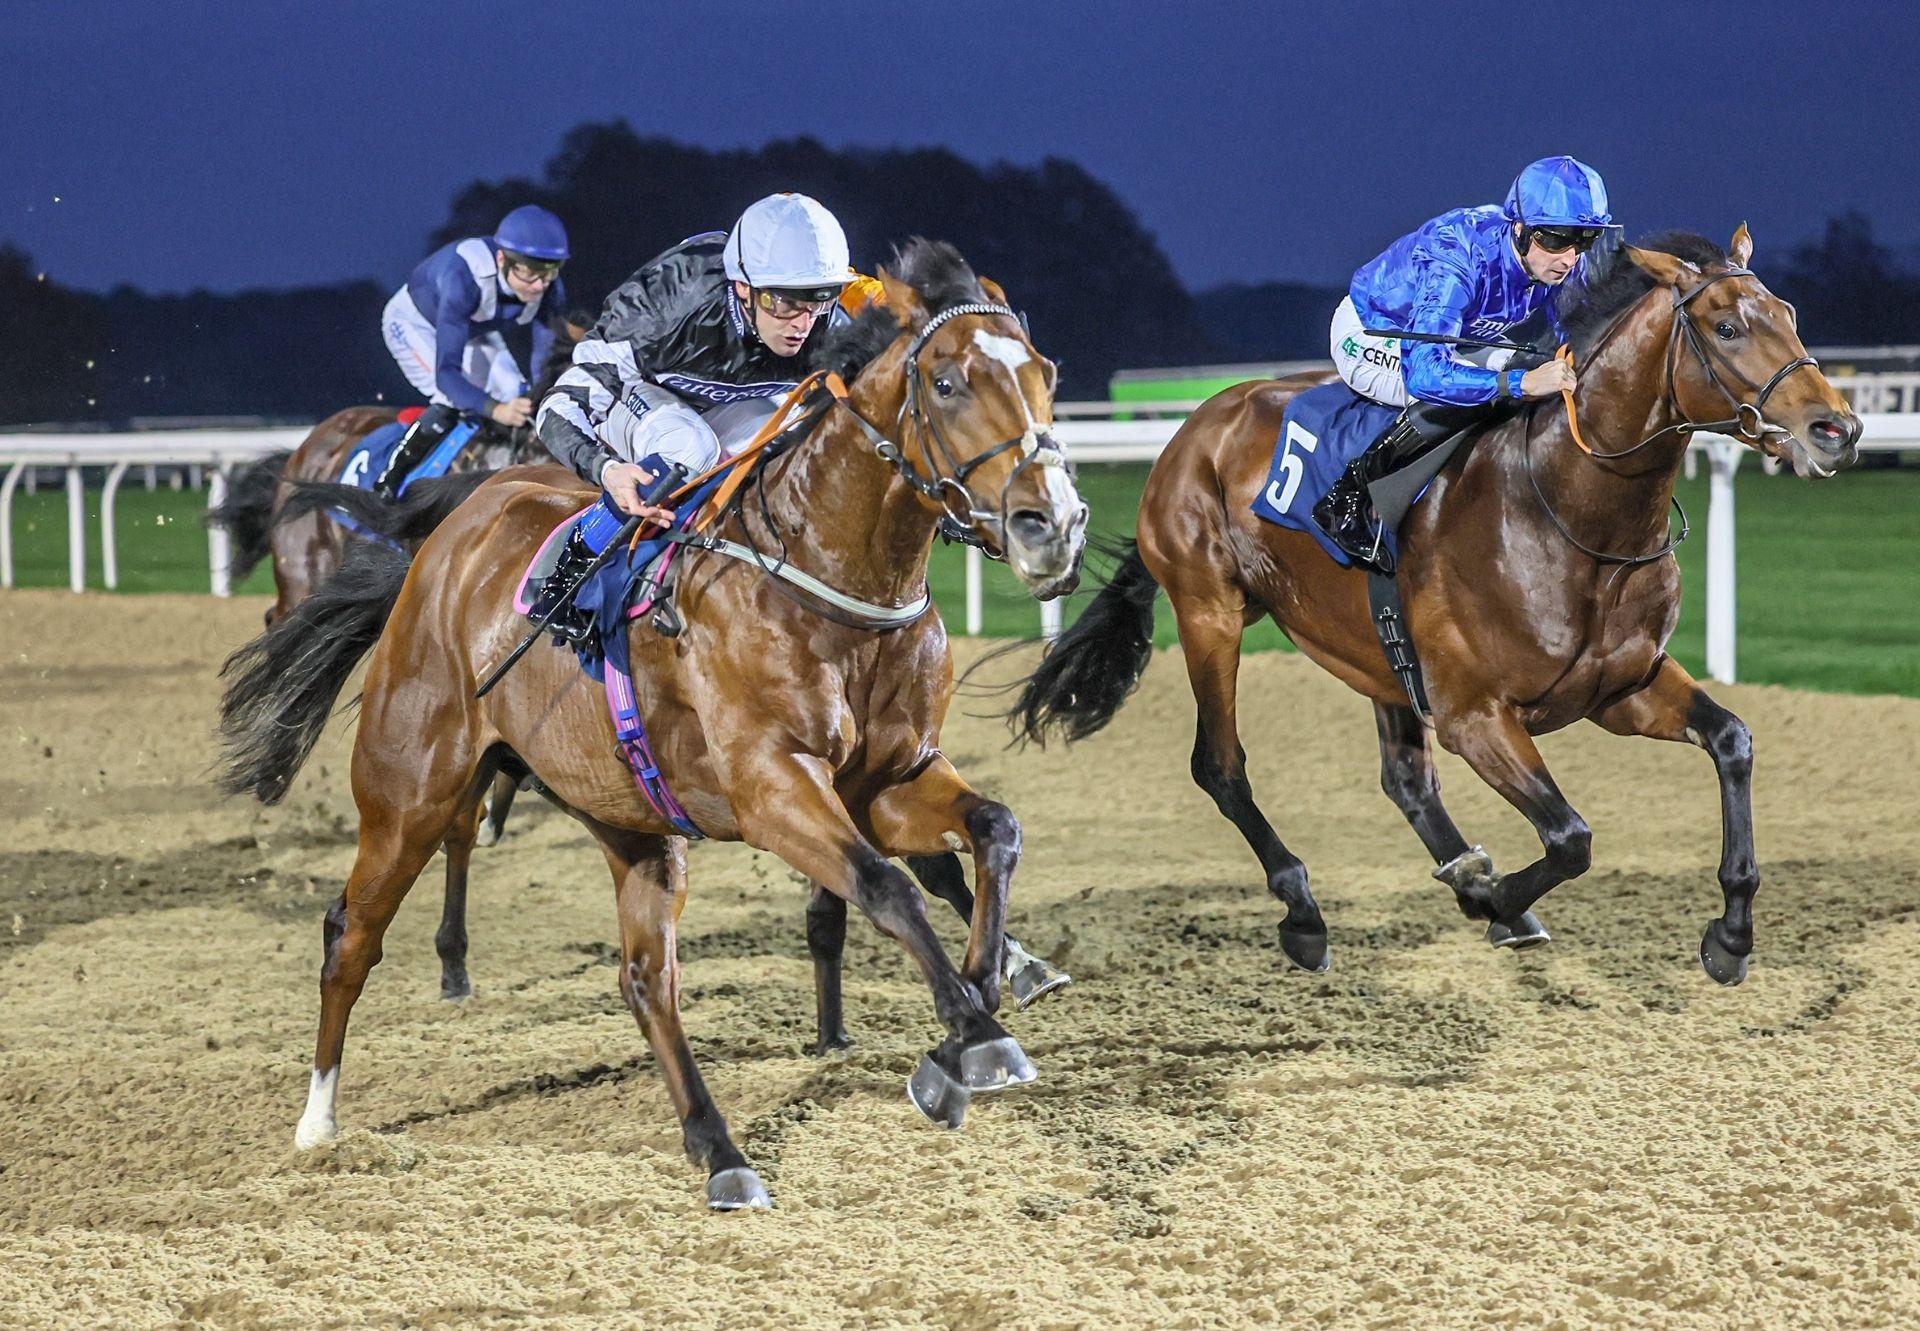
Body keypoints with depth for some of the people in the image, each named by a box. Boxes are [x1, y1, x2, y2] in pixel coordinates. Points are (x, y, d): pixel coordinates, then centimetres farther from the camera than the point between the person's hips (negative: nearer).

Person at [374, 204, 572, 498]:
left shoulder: (548, 287, -29)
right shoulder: (463, 278, -46)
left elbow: (549, 354, -23)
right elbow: (446, 372, -49)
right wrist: (495, 410, -64)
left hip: (474, 329, 6)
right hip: (414, 323, -6)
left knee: (516, 397, -11)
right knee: (452, 400, -25)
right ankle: (385, 485, -13)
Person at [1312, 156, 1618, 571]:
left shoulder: (1565, 264, -19)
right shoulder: (1457, 260, -41)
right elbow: (1424, 373, -49)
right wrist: (1522, 382, -58)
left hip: (1453, 340, 8)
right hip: (1369, 336, -8)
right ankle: (1348, 498, -22)